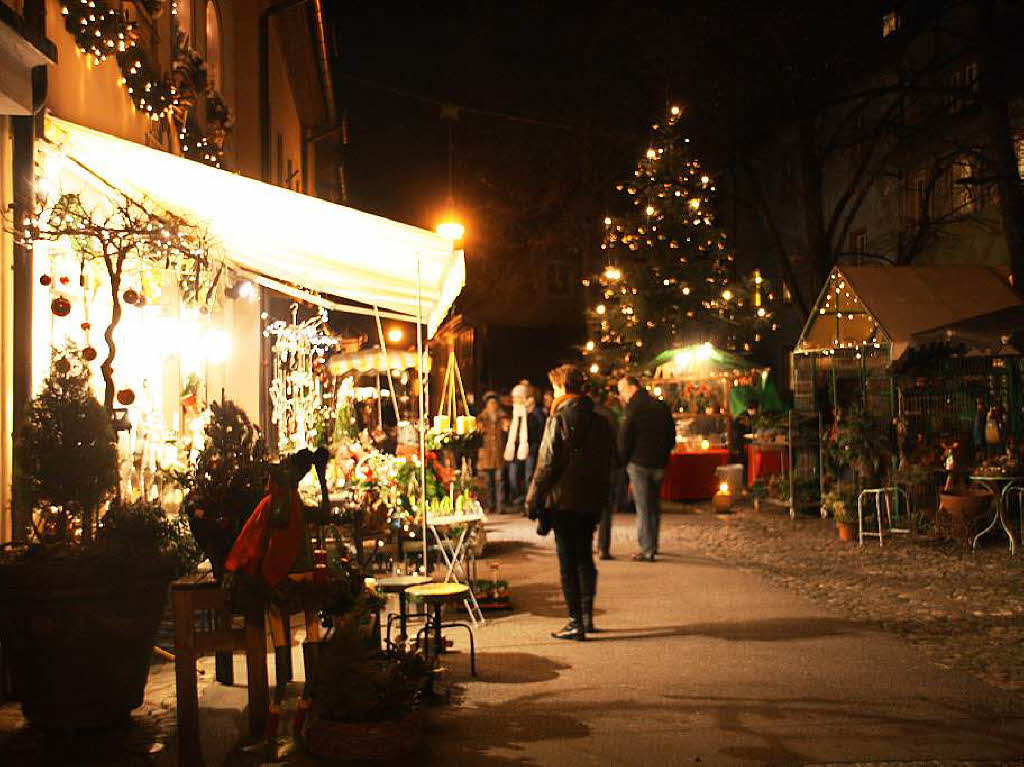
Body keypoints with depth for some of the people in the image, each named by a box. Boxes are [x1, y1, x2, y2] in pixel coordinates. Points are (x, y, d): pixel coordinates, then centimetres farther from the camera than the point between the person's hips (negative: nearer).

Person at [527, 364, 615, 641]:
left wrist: (533, 501, -5)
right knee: (584, 556, 17)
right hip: (592, 500, 6)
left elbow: (546, 465, -13)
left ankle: (576, 622, 2)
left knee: (567, 560, 1)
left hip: (563, 500, -6)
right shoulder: (600, 422, 6)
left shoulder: (558, 421, -12)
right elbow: (609, 459, 11)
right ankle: (587, 615, 20)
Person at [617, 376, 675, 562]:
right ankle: (652, 545, 25)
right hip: (659, 464, 6)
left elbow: (624, 439, -11)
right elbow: (671, 437, 14)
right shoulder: (662, 406, 9)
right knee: (655, 506, 17)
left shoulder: (634, 408, -10)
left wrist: (623, 461, 2)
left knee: (643, 507, -1)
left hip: (639, 463, -6)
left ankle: (647, 550, -1)